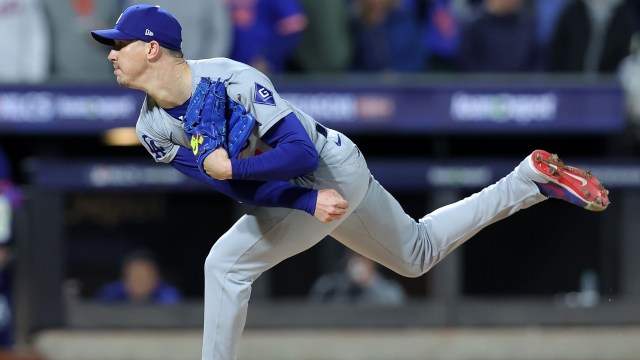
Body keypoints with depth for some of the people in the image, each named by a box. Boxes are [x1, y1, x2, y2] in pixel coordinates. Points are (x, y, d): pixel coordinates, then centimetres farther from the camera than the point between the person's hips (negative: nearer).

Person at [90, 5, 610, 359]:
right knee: (419, 255, 23)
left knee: (228, 262, -19)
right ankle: (533, 178, 31)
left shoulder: (232, 80, -29)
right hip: (299, 193, 9)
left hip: (333, 170, -9)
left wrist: (232, 166, -34)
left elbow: (300, 152, -31)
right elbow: (238, 189, -12)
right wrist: (310, 201, -24)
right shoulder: (153, 130, -7)